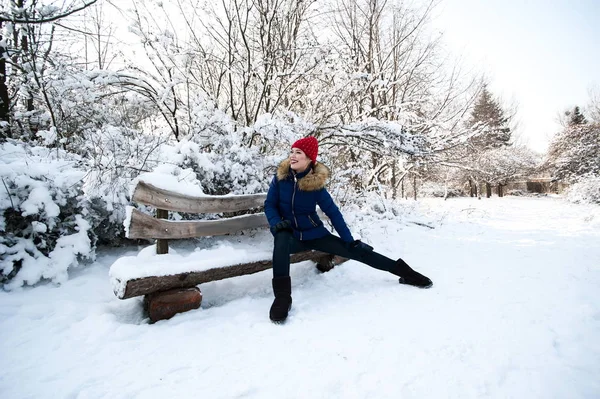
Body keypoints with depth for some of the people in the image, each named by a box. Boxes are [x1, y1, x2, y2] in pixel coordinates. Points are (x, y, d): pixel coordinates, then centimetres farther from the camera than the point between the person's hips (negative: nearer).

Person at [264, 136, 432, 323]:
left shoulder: (315, 184, -12)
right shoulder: (280, 177, -8)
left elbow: (333, 213, -8)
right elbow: (269, 205, -2)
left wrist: (350, 240, -8)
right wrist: (276, 222, -24)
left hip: (314, 234, 0)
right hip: (291, 235, 0)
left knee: (356, 251, -5)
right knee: (281, 239, -39)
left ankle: (404, 271, 10)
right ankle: (282, 297, -34)